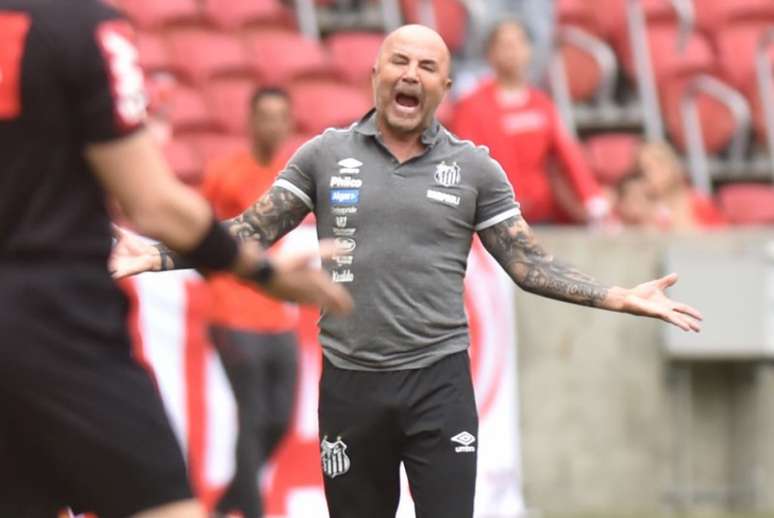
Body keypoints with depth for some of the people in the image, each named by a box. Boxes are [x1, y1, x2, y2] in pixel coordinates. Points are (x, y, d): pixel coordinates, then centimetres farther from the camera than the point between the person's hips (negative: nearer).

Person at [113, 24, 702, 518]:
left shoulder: (475, 168, 4)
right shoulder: (325, 154, 5)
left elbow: (529, 264, 6)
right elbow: (251, 231, 6)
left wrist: (621, 297, -4)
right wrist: (155, 256, -5)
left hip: (438, 381, -1)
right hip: (349, 382, 1)